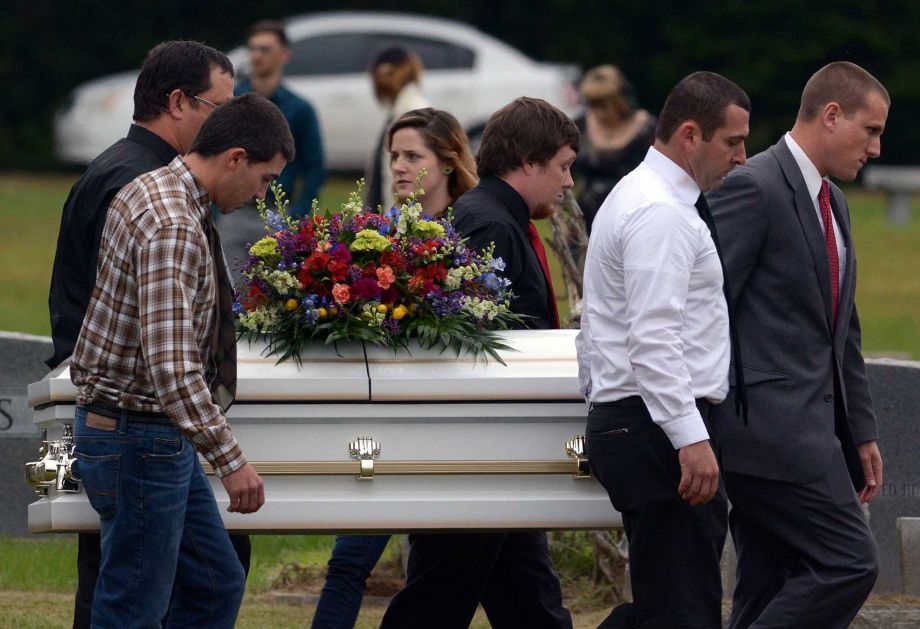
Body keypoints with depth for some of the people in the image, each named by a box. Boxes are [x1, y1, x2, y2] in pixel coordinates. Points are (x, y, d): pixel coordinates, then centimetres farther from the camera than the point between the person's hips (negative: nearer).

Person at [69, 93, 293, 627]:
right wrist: (230, 460, -28)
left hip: (163, 436, 11)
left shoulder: (152, 190, 10)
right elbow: (171, 366, -30)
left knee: (217, 586, 14)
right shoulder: (174, 227, -24)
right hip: (139, 436, -11)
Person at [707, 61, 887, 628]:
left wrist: (862, 432, 22)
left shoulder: (834, 204, 19)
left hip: (809, 431, 10)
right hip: (771, 426, -10)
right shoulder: (753, 189, -12)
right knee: (849, 565, -14)